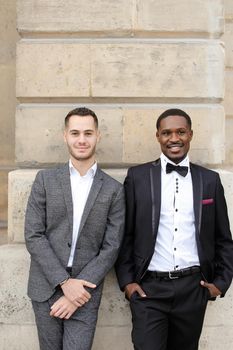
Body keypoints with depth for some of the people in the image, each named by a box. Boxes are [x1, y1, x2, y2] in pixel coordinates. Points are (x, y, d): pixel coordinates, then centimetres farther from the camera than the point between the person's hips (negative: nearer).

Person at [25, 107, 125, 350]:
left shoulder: (114, 190, 1)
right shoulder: (46, 179, 1)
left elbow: (111, 247, -2)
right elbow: (33, 236, -4)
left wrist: (80, 288, -11)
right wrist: (64, 282, -11)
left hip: (84, 293, -1)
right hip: (46, 289, 1)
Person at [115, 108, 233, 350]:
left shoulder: (210, 180, 5)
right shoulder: (138, 176, 0)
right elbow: (124, 234, 2)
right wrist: (126, 280, -3)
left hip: (193, 288, 2)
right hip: (148, 288, -2)